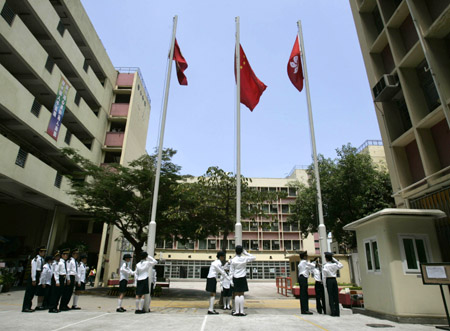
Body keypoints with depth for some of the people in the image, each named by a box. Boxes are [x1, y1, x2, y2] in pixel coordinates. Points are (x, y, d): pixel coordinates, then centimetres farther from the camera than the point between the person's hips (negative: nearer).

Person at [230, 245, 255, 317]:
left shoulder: (233, 260, -6)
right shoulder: (245, 259, -7)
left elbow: (231, 271, -3)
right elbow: (254, 258, 9)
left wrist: (231, 280, 2)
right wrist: (246, 253, 5)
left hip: (236, 278, 0)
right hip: (243, 278, 0)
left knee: (237, 294, 6)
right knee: (242, 294, 5)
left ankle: (237, 311, 6)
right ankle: (241, 311, 6)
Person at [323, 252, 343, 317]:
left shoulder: (325, 266, -9)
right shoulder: (335, 265, 2)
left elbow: (324, 276, -13)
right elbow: (341, 266, 21)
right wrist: (335, 260, 16)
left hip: (329, 280, -4)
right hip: (334, 280, 4)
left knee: (331, 296, 0)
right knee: (336, 296, 6)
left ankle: (333, 312, -1)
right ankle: (337, 312, 9)